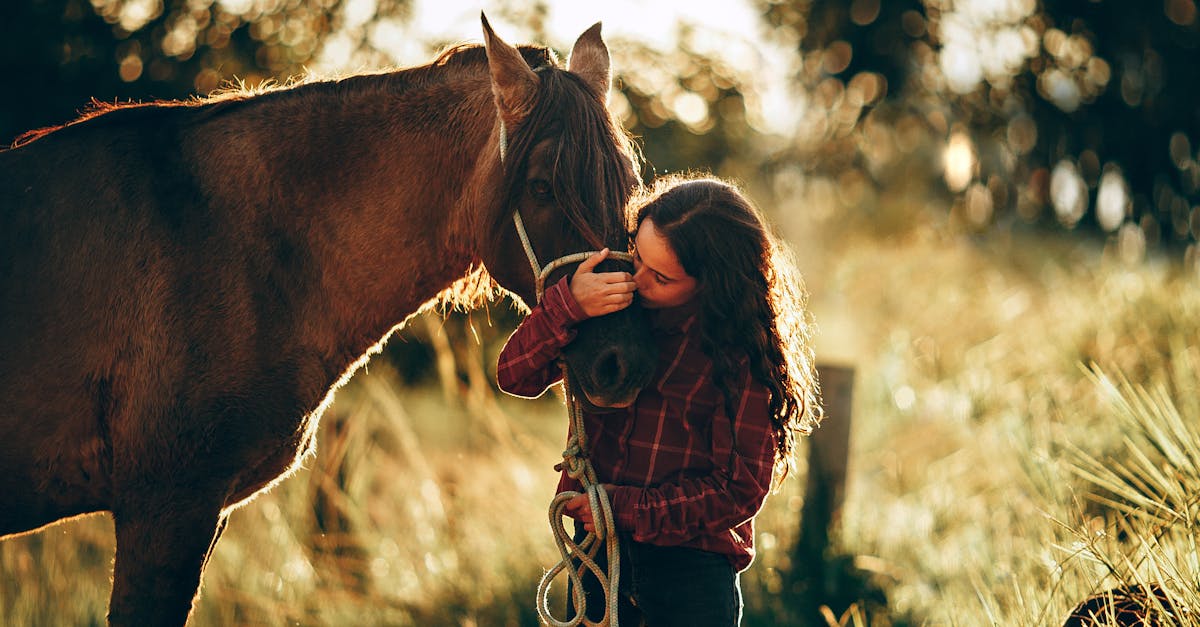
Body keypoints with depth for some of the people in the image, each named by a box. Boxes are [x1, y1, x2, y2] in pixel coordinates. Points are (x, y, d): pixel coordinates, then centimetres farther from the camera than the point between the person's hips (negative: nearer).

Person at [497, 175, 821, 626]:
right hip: (595, 542, 5)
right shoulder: (611, 297, -3)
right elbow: (515, 377, -6)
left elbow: (741, 490, -13)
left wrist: (627, 509, -16)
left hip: (691, 561, -4)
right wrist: (567, 306, -23)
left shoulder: (743, 350, -16)